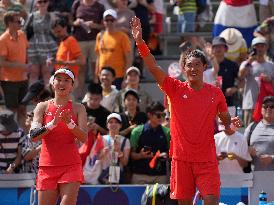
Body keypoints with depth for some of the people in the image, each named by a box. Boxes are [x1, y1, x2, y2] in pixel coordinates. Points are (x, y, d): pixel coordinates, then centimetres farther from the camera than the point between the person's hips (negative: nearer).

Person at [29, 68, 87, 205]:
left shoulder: (78, 108, 5)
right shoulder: (43, 107, 6)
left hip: (71, 166, -1)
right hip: (47, 167, 1)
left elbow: (83, 137, -6)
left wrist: (69, 123, -23)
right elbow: (33, 136, -6)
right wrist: (53, 124, -21)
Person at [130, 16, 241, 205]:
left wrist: (231, 125, -9)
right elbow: (153, 67, -7)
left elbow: (226, 121, 15)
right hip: (181, 158, 0)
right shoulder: (176, 89, 2)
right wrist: (140, 42, -19)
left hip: (207, 159, 0)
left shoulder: (215, 93, 5)